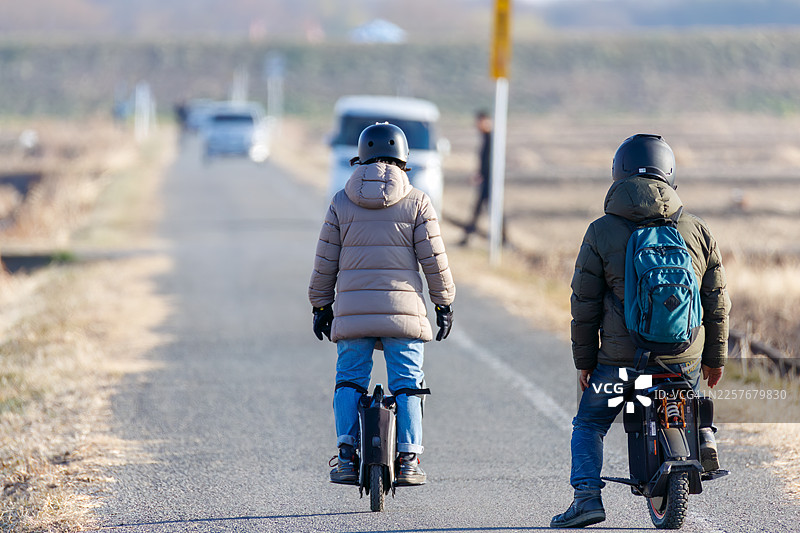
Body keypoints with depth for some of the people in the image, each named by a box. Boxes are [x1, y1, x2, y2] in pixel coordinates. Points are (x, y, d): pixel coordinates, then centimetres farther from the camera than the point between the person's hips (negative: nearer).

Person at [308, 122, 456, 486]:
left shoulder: (342, 202, 5)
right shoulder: (416, 202, 1)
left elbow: (325, 262, 7)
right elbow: (433, 258, 0)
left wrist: (320, 306, 16)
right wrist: (444, 305, 9)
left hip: (352, 307, 1)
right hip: (403, 306, -1)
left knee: (349, 380, 10)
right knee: (407, 383, 5)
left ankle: (346, 453, -3)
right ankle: (408, 459, -1)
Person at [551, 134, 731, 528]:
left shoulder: (600, 233, -2)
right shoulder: (697, 230, 5)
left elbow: (584, 305, 0)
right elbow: (717, 302, 9)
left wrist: (584, 360, 10)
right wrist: (715, 357, 20)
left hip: (621, 357, -2)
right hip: (685, 357, 2)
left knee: (589, 425, 15)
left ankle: (587, 495, -2)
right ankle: (701, 435, 6)